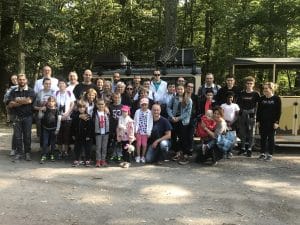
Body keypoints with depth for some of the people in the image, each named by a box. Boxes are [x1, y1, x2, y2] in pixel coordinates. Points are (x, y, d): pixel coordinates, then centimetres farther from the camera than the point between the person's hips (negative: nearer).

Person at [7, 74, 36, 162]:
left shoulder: (30, 91, 3)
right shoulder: (13, 92, 10)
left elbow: (29, 100, -17)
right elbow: (10, 104, -2)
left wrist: (17, 100, -5)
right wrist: (23, 102, -8)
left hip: (27, 116, -2)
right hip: (17, 117, 2)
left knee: (27, 135, 3)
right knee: (17, 136, 2)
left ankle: (27, 153, 12)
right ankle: (18, 153, 10)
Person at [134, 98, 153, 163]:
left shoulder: (149, 112, -3)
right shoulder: (137, 112, 1)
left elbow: (150, 122, -2)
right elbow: (135, 121, 5)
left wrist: (149, 132, -5)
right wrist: (135, 130, 2)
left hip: (145, 131, -1)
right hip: (138, 131, 1)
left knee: (144, 144, 3)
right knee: (138, 144, 3)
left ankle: (142, 156, 19)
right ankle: (138, 156, 18)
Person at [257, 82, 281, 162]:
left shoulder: (276, 99, -3)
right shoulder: (262, 99, 7)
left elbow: (279, 111, -4)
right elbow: (259, 110, 10)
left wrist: (276, 122, -10)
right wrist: (258, 121, 4)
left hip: (272, 122, -4)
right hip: (262, 122, 4)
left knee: (270, 138, 2)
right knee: (263, 138, 8)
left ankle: (270, 154, 9)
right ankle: (262, 153, 17)